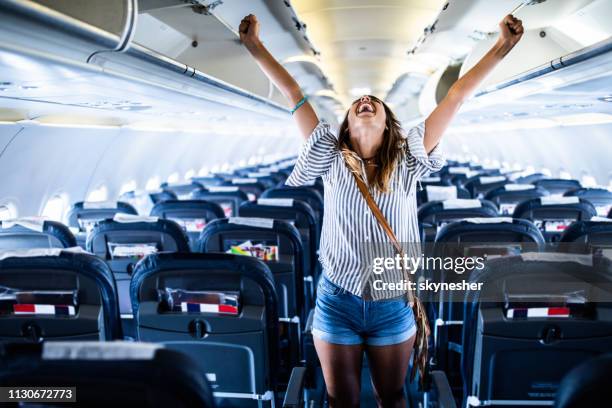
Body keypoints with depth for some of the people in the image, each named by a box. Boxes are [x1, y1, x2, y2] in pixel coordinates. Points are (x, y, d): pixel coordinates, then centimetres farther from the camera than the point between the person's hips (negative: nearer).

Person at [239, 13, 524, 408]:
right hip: (337, 303, 0)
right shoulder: (332, 158, -2)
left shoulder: (407, 161, -2)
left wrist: (502, 46, -1)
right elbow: (293, 93, -1)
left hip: (394, 307, 1)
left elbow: (457, 95, -3)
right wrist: (255, 45, -1)